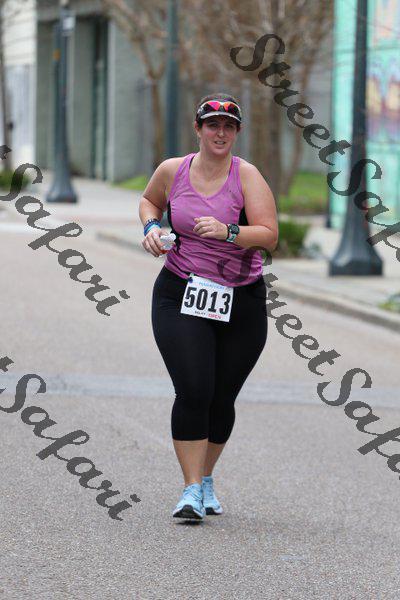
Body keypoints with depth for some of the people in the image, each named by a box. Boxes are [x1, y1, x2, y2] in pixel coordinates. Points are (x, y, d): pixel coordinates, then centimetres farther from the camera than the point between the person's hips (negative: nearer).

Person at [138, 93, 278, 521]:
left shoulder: (247, 176, -6)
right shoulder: (172, 171, 2)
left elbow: (269, 235, -14)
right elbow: (149, 200, 24)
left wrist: (227, 232, -30)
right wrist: (151, 227, 4)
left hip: (241, 304, 0)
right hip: (181, 294, 0)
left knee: (222, 399, 8)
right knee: (193, 393, -15)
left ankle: (206, 478, 30)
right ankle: (191, 491, -12)